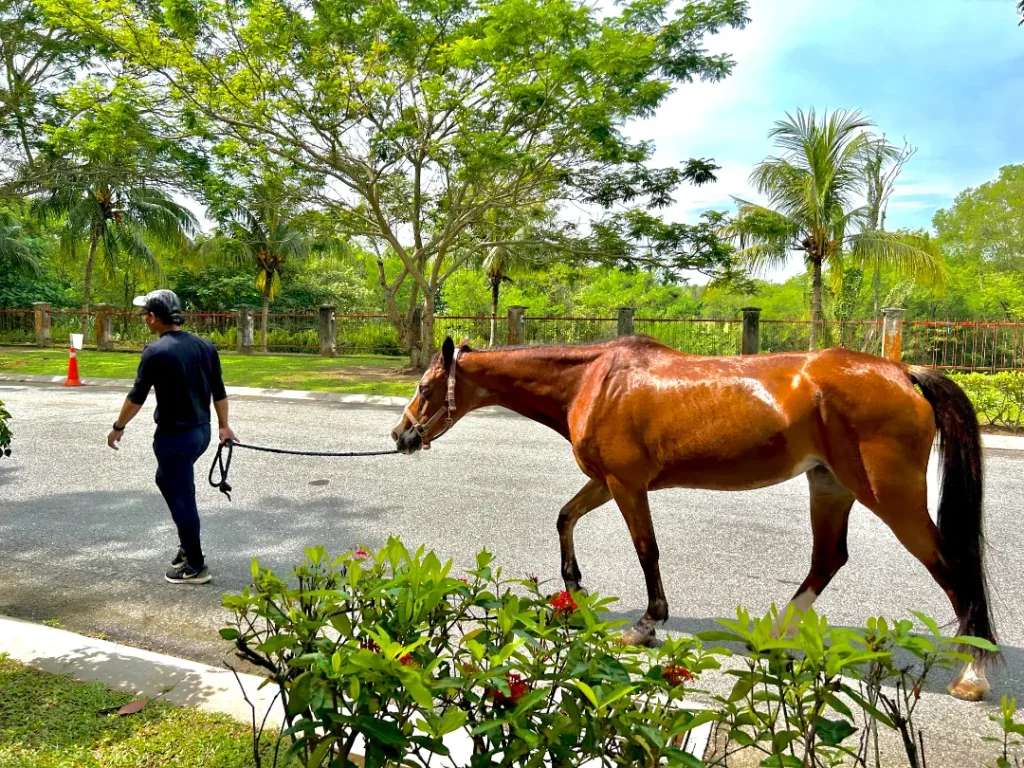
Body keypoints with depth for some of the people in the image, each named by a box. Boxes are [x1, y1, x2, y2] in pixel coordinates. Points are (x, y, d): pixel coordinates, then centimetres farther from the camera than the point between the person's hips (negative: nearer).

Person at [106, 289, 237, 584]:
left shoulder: (156, 352, -16)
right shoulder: (205, 346, 3)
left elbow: (137, 397, -11)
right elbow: (219, 392, 9)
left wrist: (118, 428, 3)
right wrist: (224, 425, 18)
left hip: (174, 435, -7)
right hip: (201, 431, 8)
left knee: (181, 497, 2)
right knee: (166, 479, 26)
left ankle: (195, 566, 11)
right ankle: (187, 544, 29)